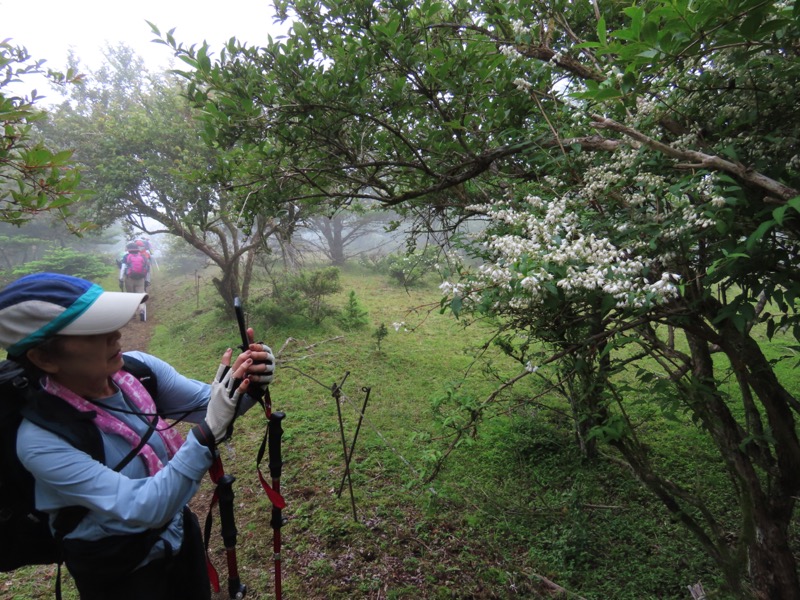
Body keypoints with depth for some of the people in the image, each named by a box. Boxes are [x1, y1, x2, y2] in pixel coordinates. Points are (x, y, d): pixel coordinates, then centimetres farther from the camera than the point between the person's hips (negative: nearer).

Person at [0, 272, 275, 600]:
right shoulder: (41, 439, -30)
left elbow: (207, 403, -11)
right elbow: (144, 509, -34)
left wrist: (248, 385, -33)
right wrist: (209, 432, -44)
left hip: (180, 532, 5)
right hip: (118, 572, -5)